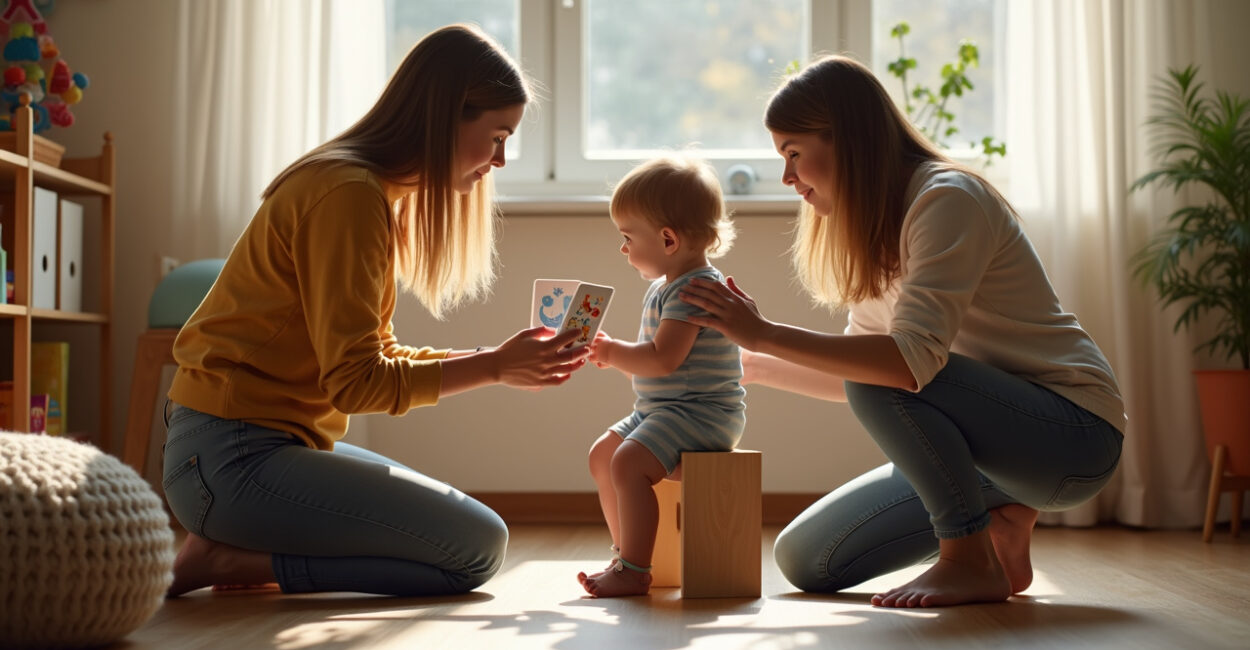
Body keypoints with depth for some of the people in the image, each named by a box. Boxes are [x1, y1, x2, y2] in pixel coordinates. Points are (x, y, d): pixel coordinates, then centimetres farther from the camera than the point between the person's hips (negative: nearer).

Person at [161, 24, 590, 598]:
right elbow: (357, 381, -20)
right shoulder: (351, 193, -18)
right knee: (478, 548, -11)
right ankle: (236, 560, -8)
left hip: (274, 442, 10)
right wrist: (493, 367, -13)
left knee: (464, 522, 22)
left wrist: (503, 357, 4)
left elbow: (378, 355, 11)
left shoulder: (378, 194, 14)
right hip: (233, 458, -10)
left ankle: (234, 551, 10)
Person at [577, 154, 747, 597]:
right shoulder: (664, 288, 15)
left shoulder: (695, 288, -19)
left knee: (628, 462, -26)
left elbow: (662, 359, -27)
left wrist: (612, 352, -14)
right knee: (602, 453, 16)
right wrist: (613, 354, 5)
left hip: (700, 413, -12)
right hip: (660, 409, 12)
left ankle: (634, 571, -20)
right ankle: (627, 551, 23)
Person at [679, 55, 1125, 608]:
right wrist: (752, 365, 16)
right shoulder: (878, 227, 9)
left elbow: (913, 360, -33)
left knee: (882, 376, -34)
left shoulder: (946, 199, -19)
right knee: (804, 561, 1)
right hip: (991, 431, 9)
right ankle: (999, 520, 9)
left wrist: (765, 334, -30)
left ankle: (972, 561, -16)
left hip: (1075, 433, -8)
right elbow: (855, 376, 16)